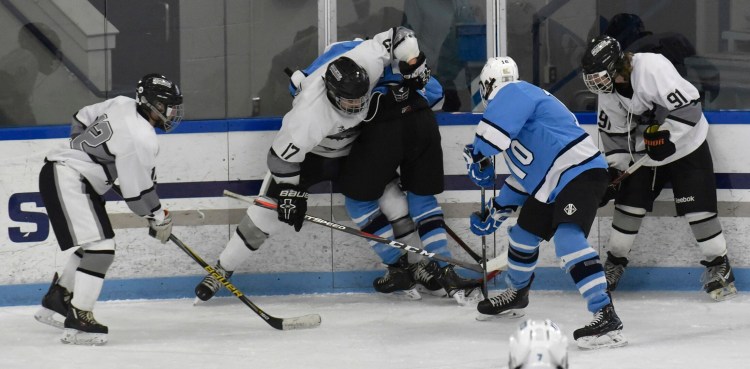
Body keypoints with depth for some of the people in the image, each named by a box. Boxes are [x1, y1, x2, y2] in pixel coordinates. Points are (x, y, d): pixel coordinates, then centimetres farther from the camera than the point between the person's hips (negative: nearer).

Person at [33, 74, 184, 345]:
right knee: (100, 248, -14)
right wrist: (159, 219, -1)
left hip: (59, 168, 10)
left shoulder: (124, 105, 5)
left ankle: (55, 301, 29)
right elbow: (137, 191, -16)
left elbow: (81, 120, 19)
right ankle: (78, 321, -14)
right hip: (68, 181, -10)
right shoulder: (142, 139, -22)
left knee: (93, 244, 19)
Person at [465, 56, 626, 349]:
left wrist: (478, 158, -11)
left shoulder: (514, 92, -7)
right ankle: (517, 293, 51)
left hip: (579, 172, -11)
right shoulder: (516, 103, 24)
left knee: (568, 239, -28)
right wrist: (494, 212, 33)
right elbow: (522, 176, 30)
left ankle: (606, 316, -37)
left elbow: (494, 129, -28)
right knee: (522, 235, 24)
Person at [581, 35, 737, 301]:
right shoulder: (609, 89, -4)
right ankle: (614, 264, 18)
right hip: (645, 153, 7)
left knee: (698, 208, -9)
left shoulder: (653, 68, -29)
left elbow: (688, 106, -30)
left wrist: (665, 133, -31)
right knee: (628, 205, 4)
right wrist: (613, 169, 1)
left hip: (685, 147, -7)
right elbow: (614, 132, 5)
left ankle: (718, 266, 3)